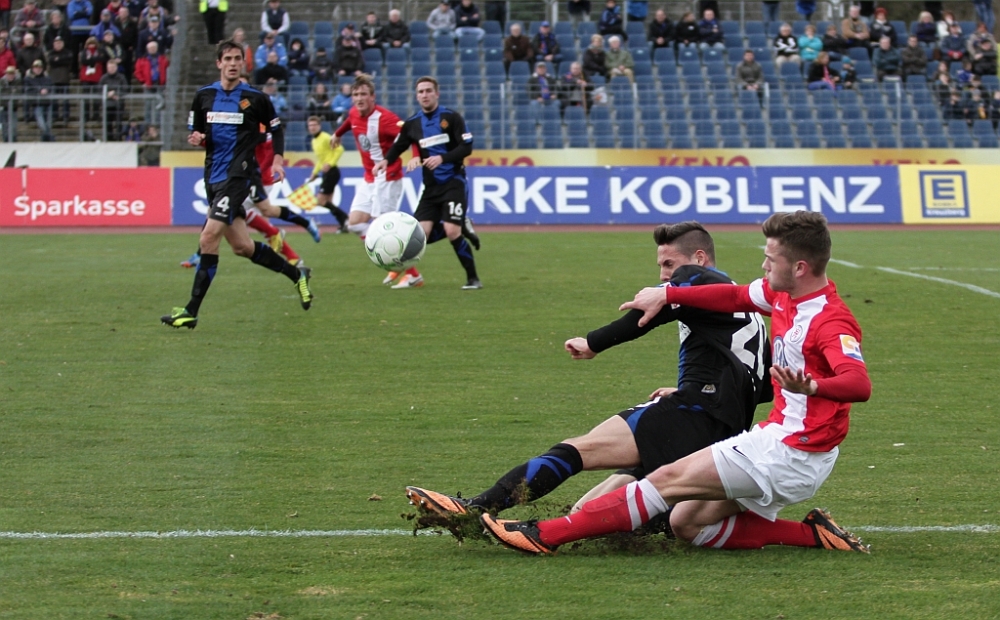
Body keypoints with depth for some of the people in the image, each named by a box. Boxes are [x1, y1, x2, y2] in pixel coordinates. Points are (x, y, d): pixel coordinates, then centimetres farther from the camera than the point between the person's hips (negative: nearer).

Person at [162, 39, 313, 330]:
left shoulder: (256, 98, -2)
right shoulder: (204, 97, 9)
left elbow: (276, 129, 10)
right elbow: (196, 134, 17)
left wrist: (277, 159, -3)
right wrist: (197, 139, -6)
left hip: (238, 174, -6)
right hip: (214, 175, 6)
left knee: (208, 237, -18)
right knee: (241, 246, 10)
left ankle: (191, 311, -16)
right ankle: (296, 274, 31)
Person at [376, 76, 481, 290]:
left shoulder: (451, 117, -5)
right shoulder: (412, 124, 6)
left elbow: (466, 147, -10)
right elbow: (398, 147, 12)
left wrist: (442, 158, -23)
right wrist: (386, 161, -10)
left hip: (454, 182, -4)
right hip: (431, 186, 4)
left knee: (452, 231, -15)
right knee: (420, 233, -10)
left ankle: (473, 278, -2)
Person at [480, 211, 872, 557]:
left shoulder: (831, 322, -22)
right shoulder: (783, 293, 6)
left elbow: (860, 384, -38)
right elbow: (737, 296, 24)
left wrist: (812, 386, -57)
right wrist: (667, 295, 19)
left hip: (790, 455, -10)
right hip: (778, 435, 10)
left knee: (670, 480, -10)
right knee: (686, 523, 9)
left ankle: (546, 535, -8)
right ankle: (812, 535, 5)